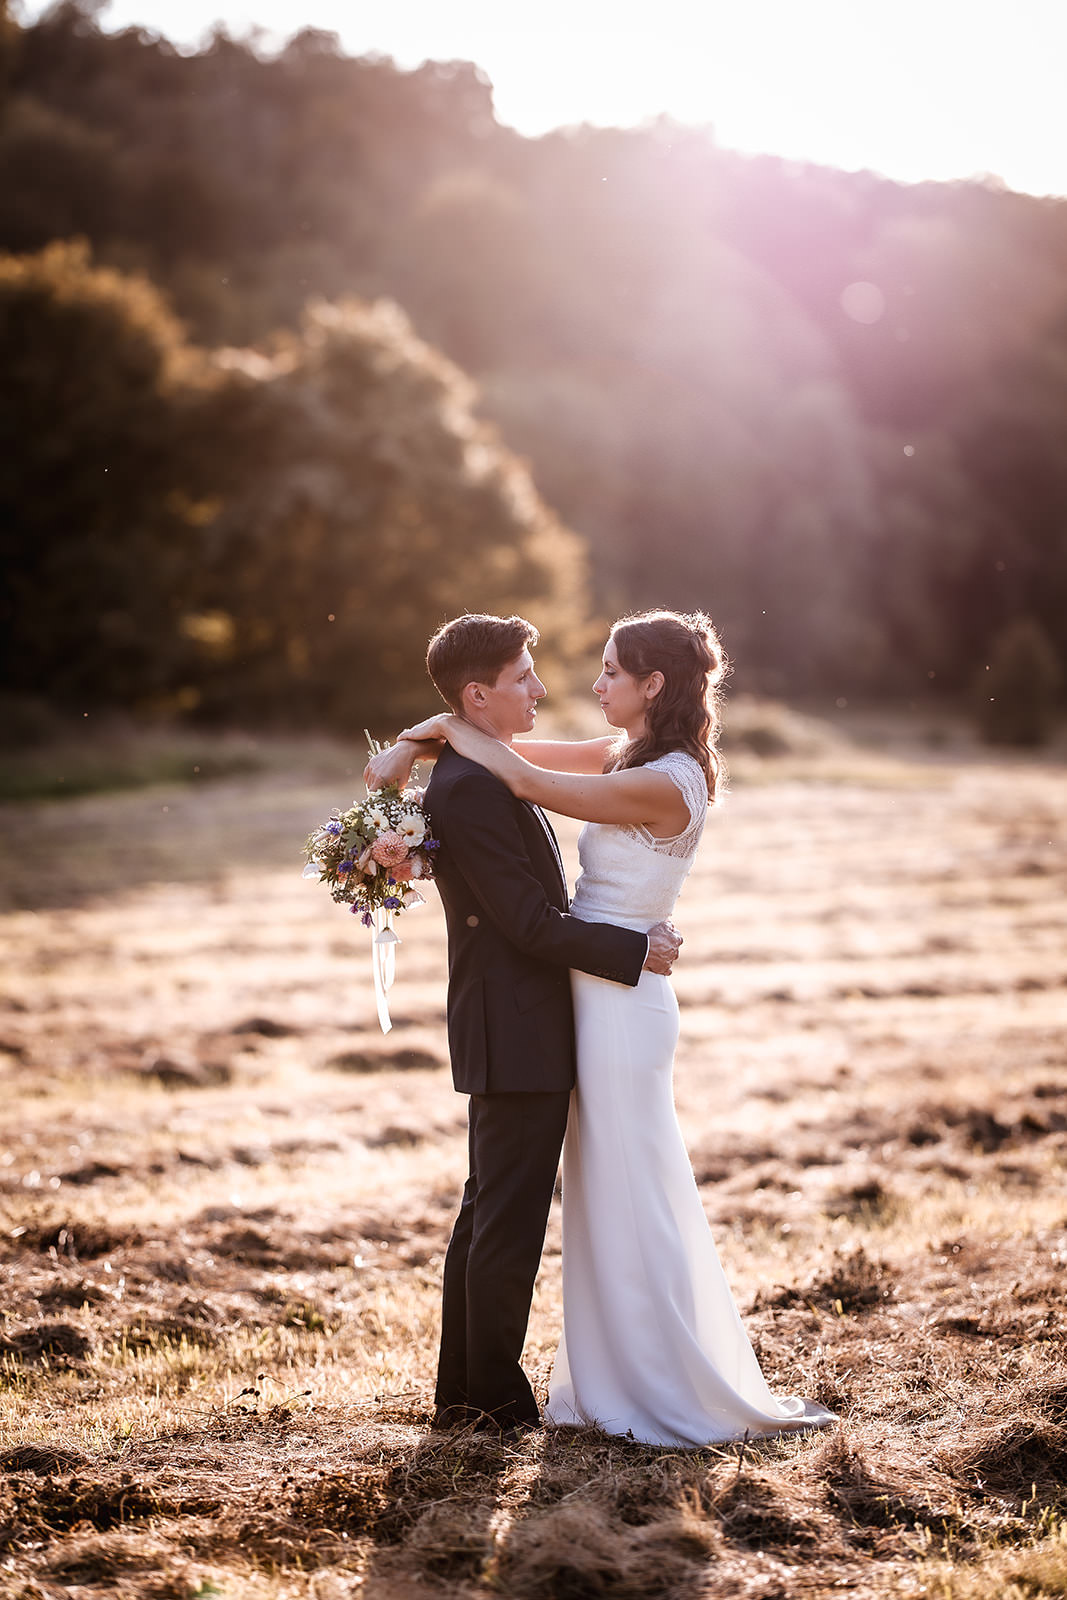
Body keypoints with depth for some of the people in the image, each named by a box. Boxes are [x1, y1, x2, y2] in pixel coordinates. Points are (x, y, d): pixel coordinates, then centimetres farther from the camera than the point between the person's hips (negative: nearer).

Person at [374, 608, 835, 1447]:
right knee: (607, 1196, 16)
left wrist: (447, 724, -5)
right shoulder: (634, 756, 8)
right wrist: (420, 746, 0)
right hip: (597, 997, 10)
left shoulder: (664, 785, -21)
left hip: (622, 1005, -10)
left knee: (635, 1199, 0)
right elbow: (525, 757, 12)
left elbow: (528, 781, -19)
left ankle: (679, 1392, 12)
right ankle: (619, 1376, 28)